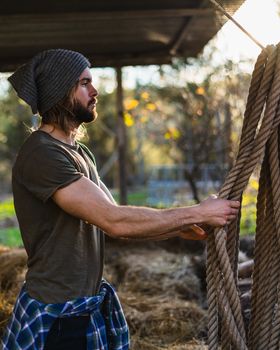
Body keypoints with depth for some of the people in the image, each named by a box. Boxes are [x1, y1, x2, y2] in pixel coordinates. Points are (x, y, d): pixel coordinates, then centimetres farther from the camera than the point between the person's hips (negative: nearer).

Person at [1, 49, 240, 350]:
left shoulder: (81, 153, 11)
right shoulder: (41, 154, -19)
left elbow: (117, 225, 10)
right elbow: (114, 221, -27)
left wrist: (181, 229, -3)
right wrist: (198, 213, -19)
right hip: (57, 320, -8)